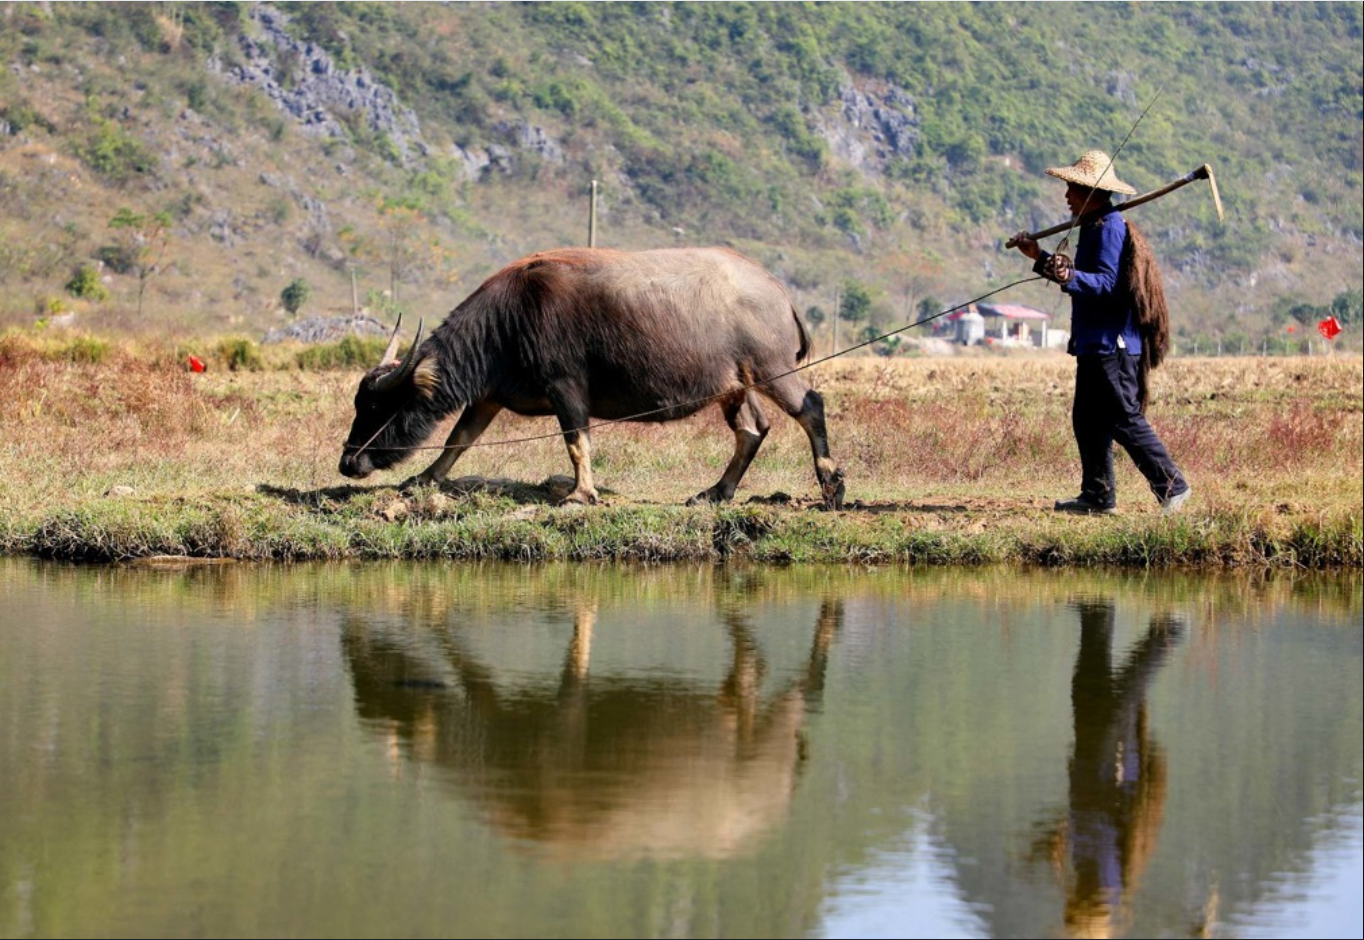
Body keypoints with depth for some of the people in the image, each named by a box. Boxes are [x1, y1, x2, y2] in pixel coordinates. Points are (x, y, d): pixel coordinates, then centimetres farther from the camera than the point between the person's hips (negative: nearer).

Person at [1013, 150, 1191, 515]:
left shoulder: (1110, 227, -15)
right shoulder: (1094, 226, 18)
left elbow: (1107, 283, -24)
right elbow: (1087, 280, 25)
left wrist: (1070, 277, -38)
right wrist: (1041, 258, 27)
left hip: (1112, 345, -11)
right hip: (1094, 344, 11)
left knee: (1124, 420, -10)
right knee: (1087, 420, 12)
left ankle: (1172, 487, -7)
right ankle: (1097, 495, 16)